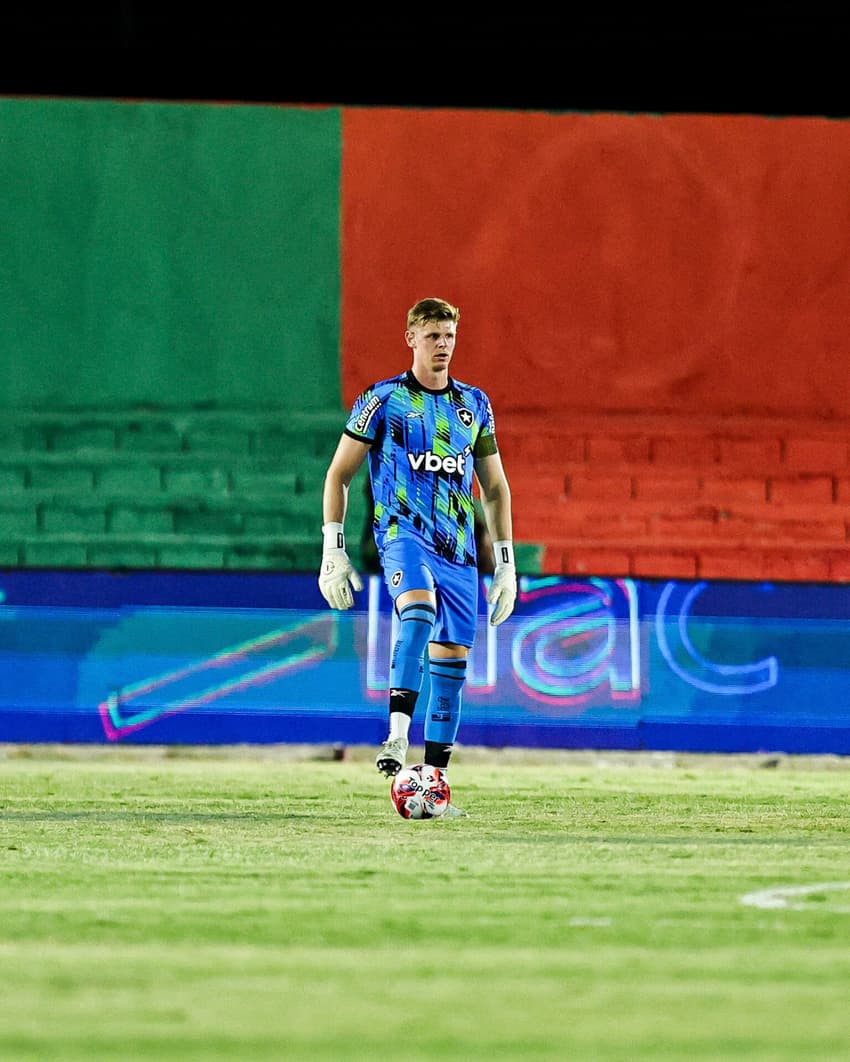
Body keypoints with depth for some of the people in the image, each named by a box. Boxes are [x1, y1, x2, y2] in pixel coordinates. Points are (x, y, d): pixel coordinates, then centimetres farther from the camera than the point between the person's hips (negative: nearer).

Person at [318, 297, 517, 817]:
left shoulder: (474, 404, 14)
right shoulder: (384, 400, 2)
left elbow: (495, 487, 20)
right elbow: (339, 473, 5)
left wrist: (506, 563, 15)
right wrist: (333, 549, -3)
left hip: (458, 546, 5)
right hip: (404, 532, -5)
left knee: (453, 656, 1)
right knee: (419, 609, -34)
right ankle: (397, 736, -42)